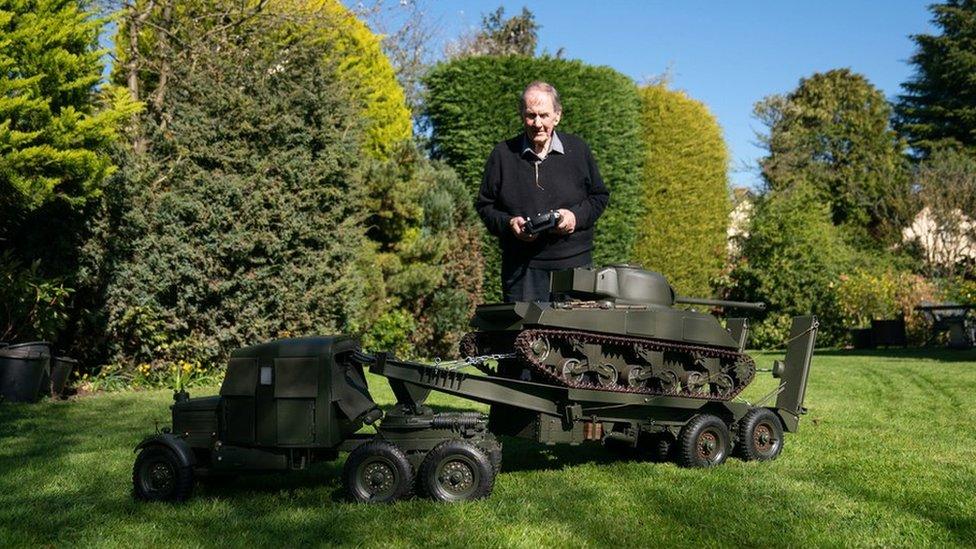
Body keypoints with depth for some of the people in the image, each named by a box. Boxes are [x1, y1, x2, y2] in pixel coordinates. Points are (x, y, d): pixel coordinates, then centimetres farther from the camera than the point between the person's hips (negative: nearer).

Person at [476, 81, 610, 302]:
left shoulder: (578, 150, 6)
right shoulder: (503, 154, 4)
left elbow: (599, 196, 13)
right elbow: (484, 205, 9)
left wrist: (577, 216, -7)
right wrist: (508, 223, -10)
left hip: (573, 263, 1)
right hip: (521, 267, -1)